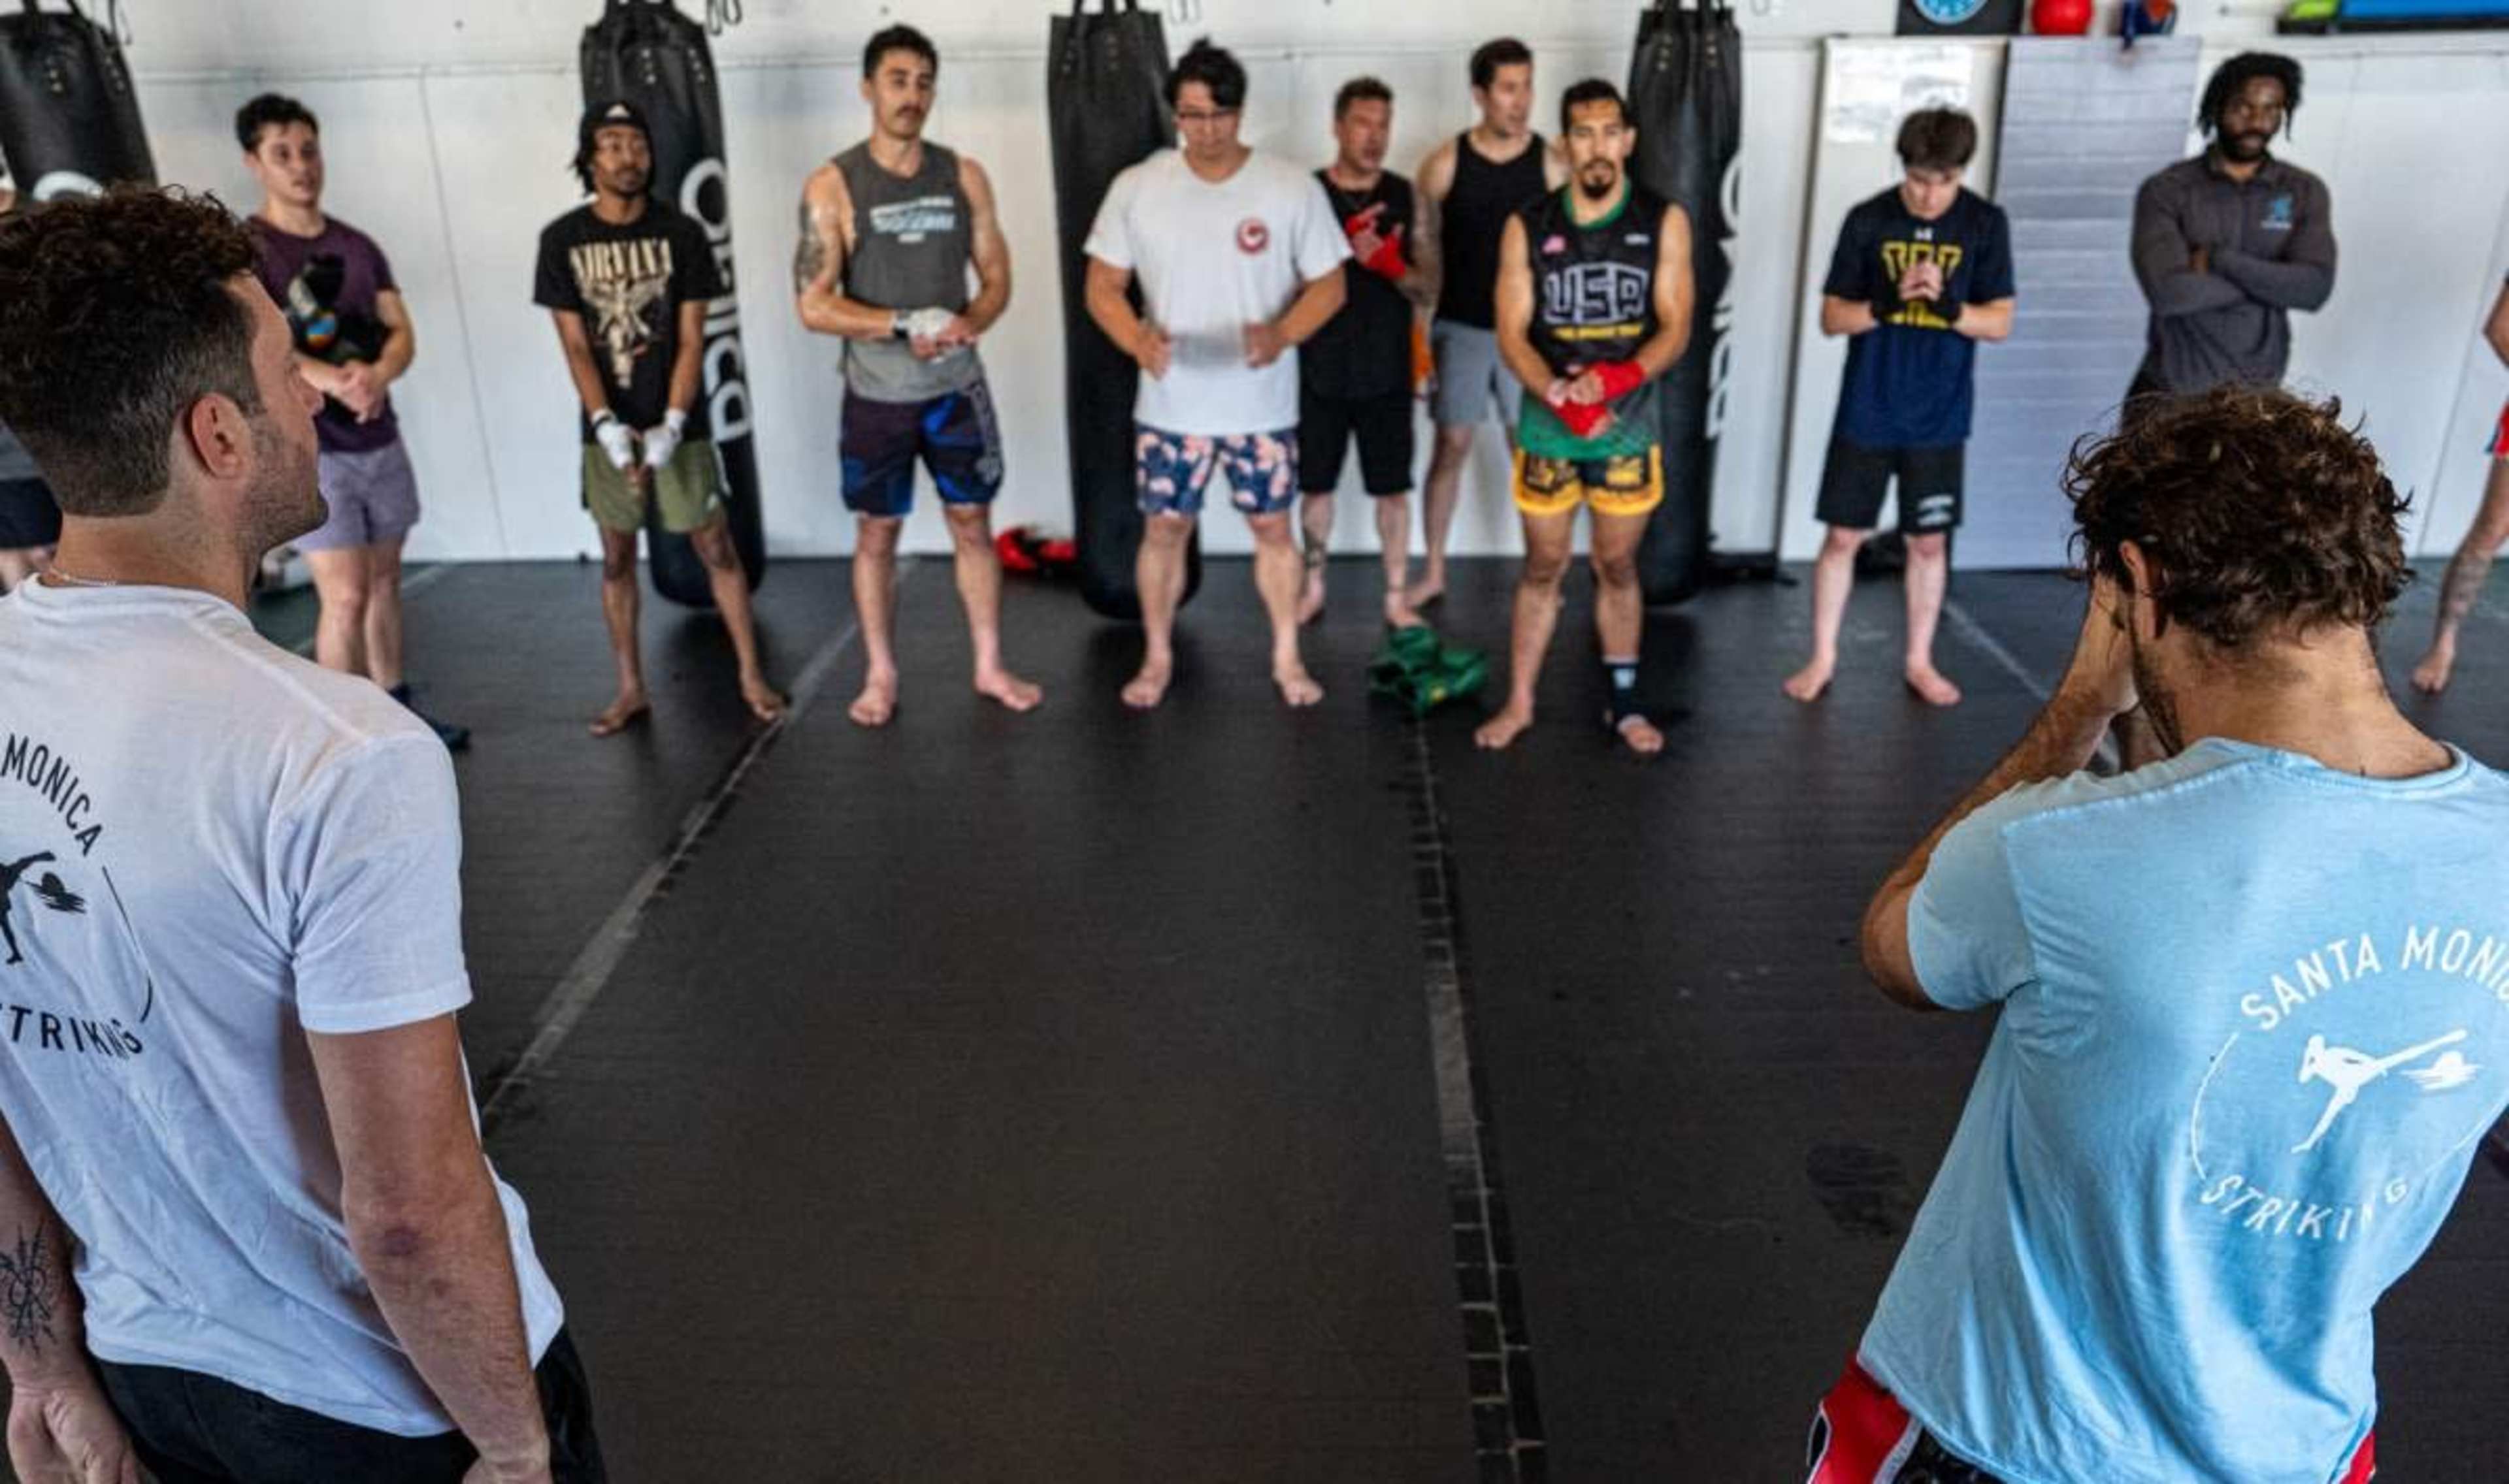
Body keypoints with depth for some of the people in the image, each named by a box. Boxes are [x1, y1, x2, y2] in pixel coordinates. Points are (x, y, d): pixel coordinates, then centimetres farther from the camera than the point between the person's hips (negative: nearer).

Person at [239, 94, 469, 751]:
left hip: (380, 441, 6)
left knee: (384, 580, 13)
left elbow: (401, 333, 4)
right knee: (345, 597, -6)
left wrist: (377, 375, -18)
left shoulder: (357, 246, 11)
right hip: (307, 449, -5)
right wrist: (334, 381, -32)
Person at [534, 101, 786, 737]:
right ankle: (631, 688, 19)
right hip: (607, 429, 1)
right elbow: (575, 345, -4)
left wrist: (671, 425, -16)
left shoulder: (682, 233, -4)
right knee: (617, 558, 8)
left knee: (716, 548, 2)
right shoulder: (562, 240, -2)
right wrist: (607, 426, -17)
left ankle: (752, 675, 13)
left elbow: (692, 340, -6)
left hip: (679, 427, -1)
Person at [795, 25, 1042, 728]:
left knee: (973, 524, 10)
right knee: (877, 535, 8)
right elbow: (815, 306, -13)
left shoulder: (963, 176, 2)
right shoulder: (833, 185, -8)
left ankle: (989, 666, 22)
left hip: (957, 388, 3)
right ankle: (880, 675, 21)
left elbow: (996, 279, 4)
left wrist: (967, 324, -17)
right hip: (877, 396, -2)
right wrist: (906, 324, -23)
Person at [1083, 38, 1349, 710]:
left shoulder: (1293, 188, -8)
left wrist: (1281, 334, -24)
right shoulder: (1137, 188, -5)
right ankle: (1158, 657, 28)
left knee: (1272, 527, 11)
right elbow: (1103, 286, -1)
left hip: (1263, 405, 0)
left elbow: (1328, 285, -3)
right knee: (1165, 529, 10)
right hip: (1169, 405, 1)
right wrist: (1138, 339, -23)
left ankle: (1287, 657, 28)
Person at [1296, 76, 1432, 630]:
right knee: (1316, 484, 10)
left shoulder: (1405, 196, 0)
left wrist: (1393, 265, -20)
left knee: (1392, 488, 5)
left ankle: (1397, 598, 15)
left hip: (1386, 367, 0)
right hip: (1320, 367, 0)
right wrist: (1342, 246, -19)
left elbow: (1423, 288, 1)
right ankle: (1314, 588, 26)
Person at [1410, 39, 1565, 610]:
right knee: (1451, 446, 4)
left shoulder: (1552, 164, -3)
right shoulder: (1444, 164, -4)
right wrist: (1435, 310, -2)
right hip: (1460, 328, 0)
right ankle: (1434, 572, 15)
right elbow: (1425, 246, 3)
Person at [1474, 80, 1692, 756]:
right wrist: (1560, 396, -22)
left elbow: (1675, 328, -6)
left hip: (1629, 426, 0)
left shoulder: (1663, 222, -3)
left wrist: (1619, 379, -25)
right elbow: (1512, 333, -6)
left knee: (1618, 567, 11)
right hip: (1547, 427, 0)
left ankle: (1622, 701, 24)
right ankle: (1519, 701, 20)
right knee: (1543, 568, 9)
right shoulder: (1528, 226, -2)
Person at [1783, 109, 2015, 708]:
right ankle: (1822, 658, 17)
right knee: (1843, 535, 4)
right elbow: (1832, 317, -3)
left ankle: (1919, 661, 24)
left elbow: (1999, 322, -2)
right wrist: (1885, 305, -21)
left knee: (1929, 542, 9)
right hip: (1867, 413, -1)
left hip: (1939, 418, 1)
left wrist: (1948, 306, -21)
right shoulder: (1867, 220, -5)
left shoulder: (1986, 224, -3)